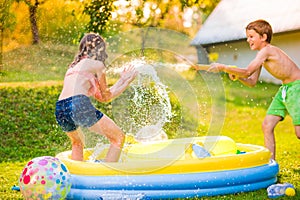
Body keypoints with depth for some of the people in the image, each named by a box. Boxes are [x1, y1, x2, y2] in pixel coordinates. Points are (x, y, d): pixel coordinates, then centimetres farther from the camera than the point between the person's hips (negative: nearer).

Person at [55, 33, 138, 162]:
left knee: (77, 142, 33)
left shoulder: (74, 66, 29)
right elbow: (106, 97, 17)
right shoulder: (97, 64, 9)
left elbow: (100, 97, 30)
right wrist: (127, 82, 28)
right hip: (79, 105, -8)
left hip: (60, 110, 8)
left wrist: (122, 80, 39)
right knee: (118, 138, 4)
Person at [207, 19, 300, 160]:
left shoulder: (266, 50, -20)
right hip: (285, 88, 9)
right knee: (267, 126, 3)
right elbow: (252, 82, 11)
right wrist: (237, 76, -6)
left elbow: (247, 72, -28)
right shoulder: (262, 54, 9)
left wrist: (223, 68, -23)